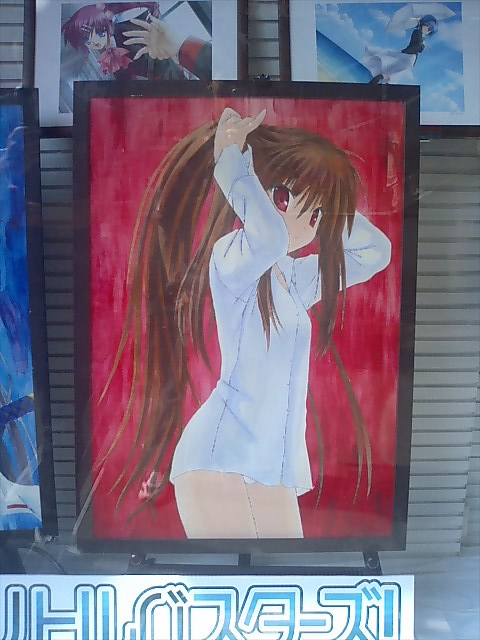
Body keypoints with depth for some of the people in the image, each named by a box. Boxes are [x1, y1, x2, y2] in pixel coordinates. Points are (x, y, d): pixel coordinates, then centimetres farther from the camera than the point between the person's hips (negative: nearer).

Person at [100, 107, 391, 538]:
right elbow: (270, 238, -31)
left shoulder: (295, 277, 17)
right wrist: (231, 161, -14)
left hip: (273, 471, 8)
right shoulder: (232, 254, -7)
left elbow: (376, 251, 22)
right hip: (222, 456, -8)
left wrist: (327, 200, 12)